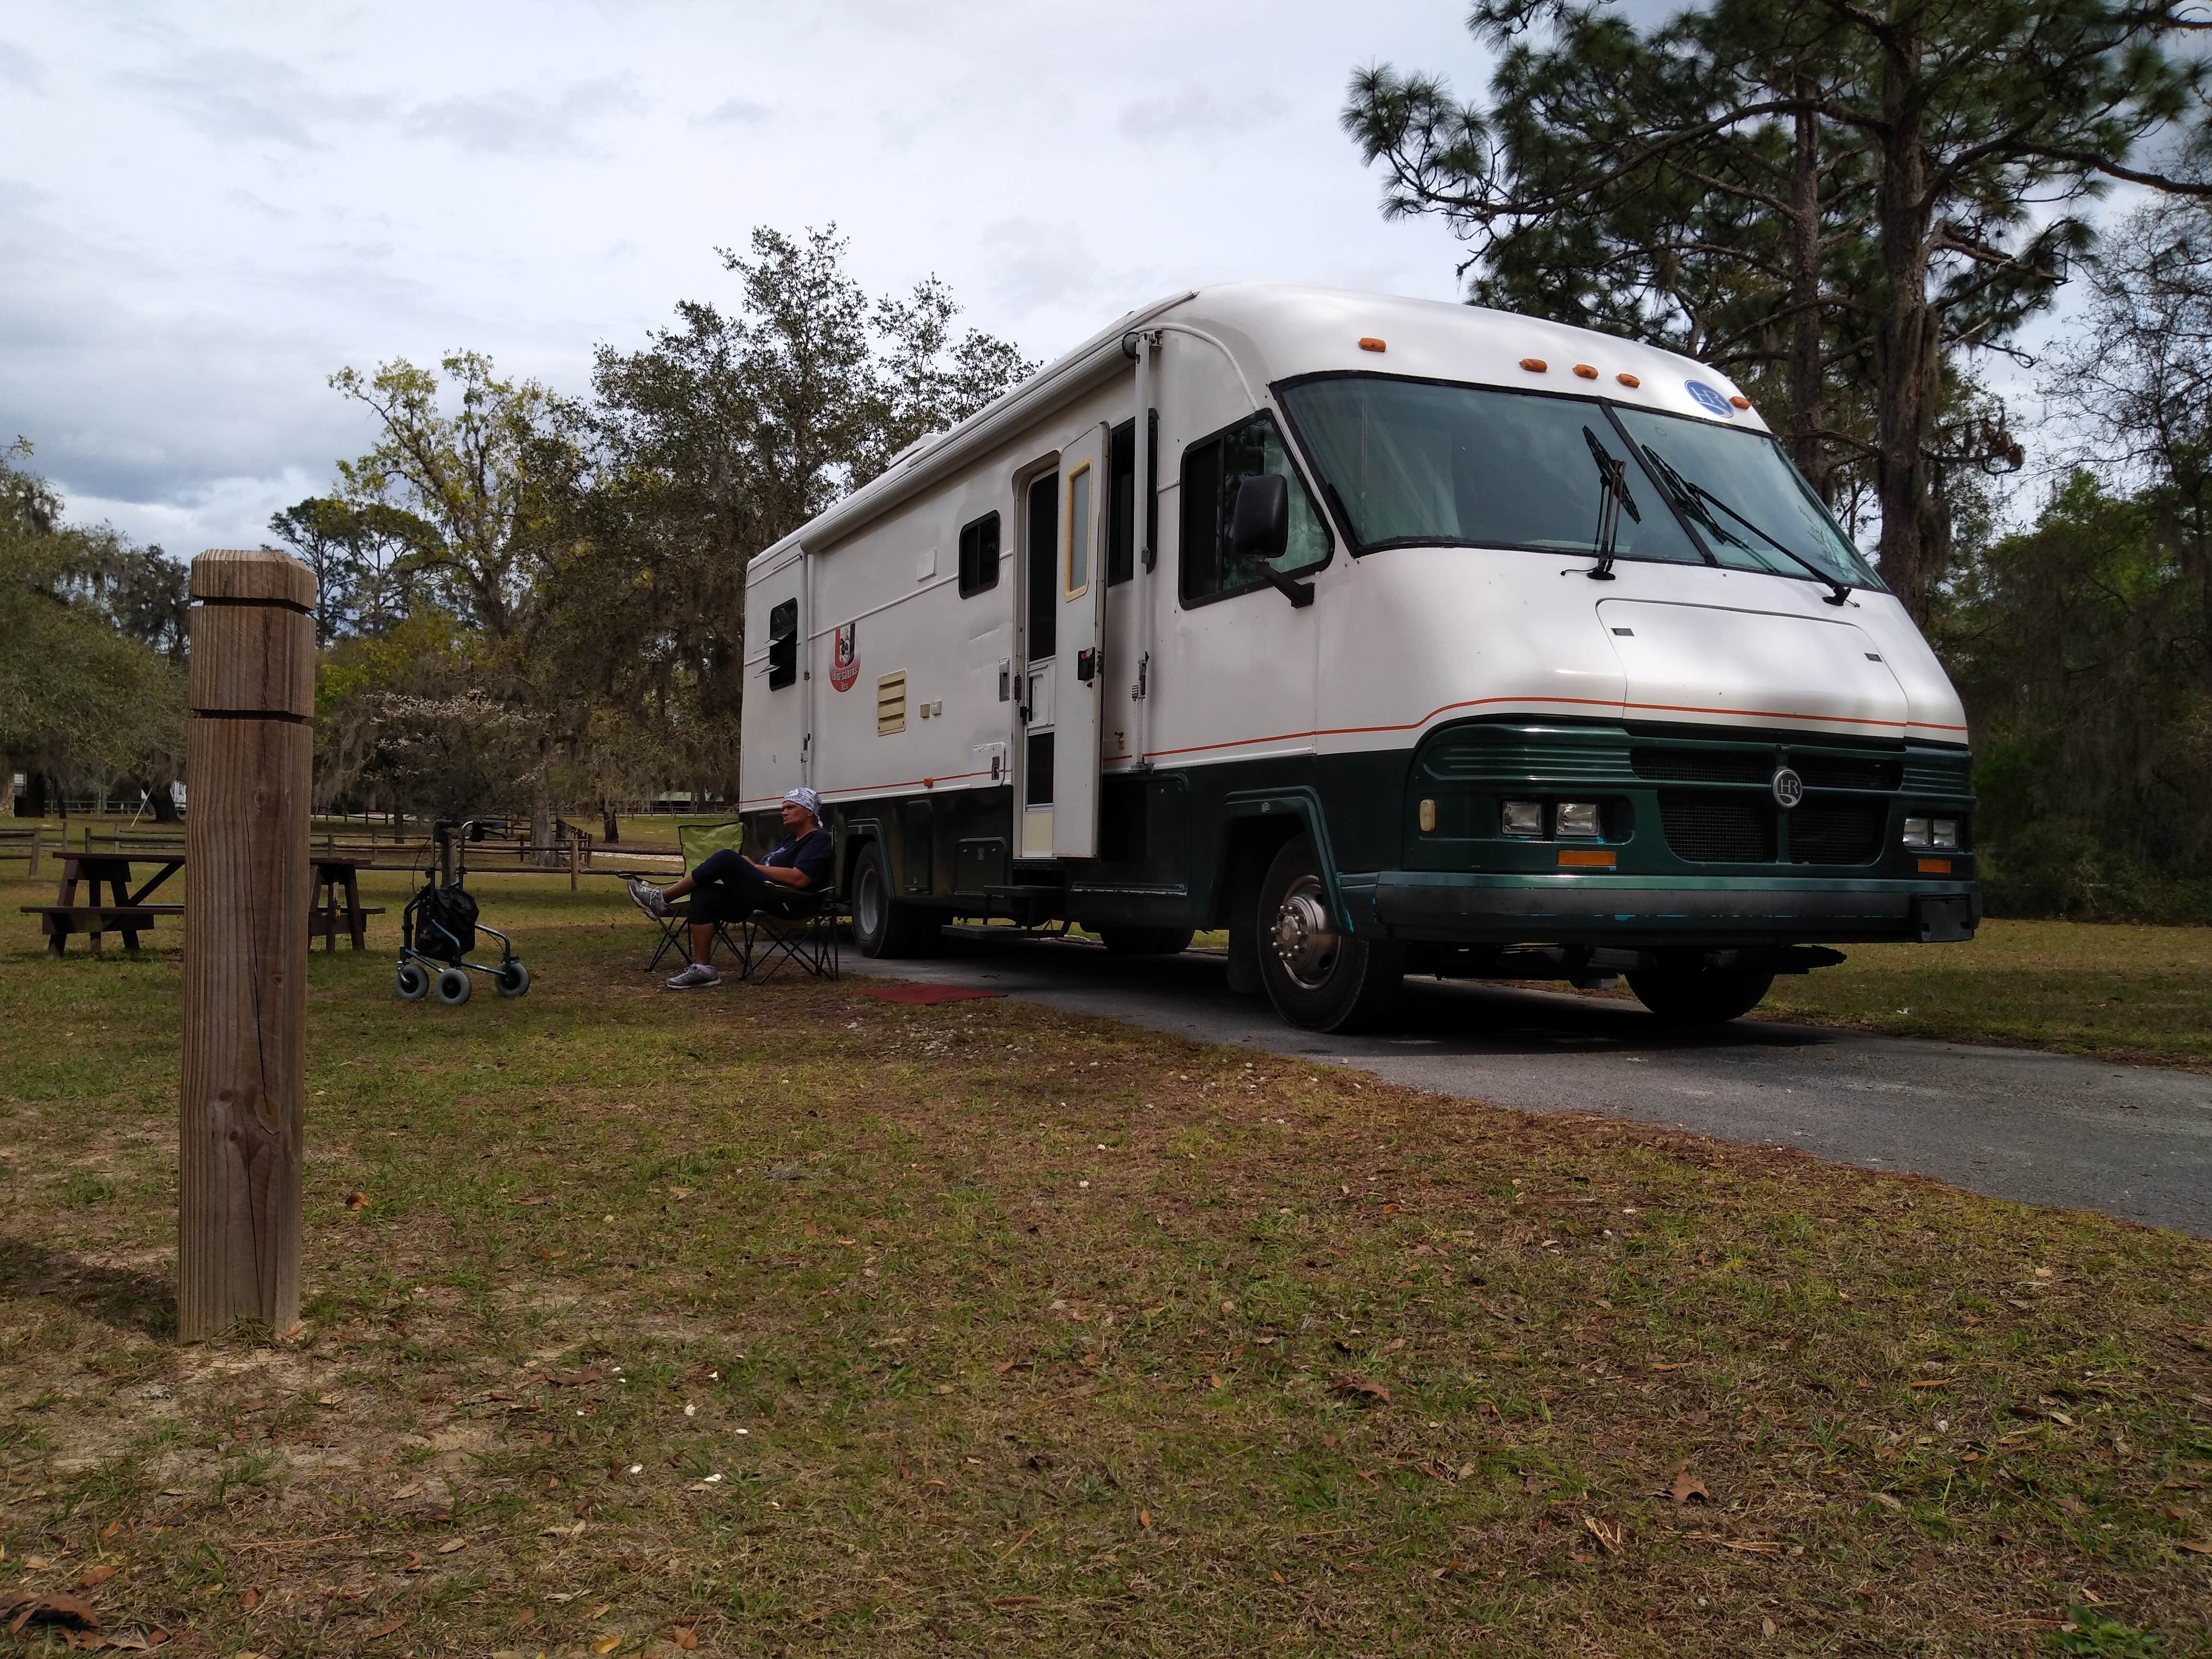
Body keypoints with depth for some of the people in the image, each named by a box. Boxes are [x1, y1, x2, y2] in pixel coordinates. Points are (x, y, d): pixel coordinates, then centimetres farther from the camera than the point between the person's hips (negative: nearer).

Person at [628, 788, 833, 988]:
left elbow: (799, 879, -16)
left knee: (727, 859, -20)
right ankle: (702, 968, -12)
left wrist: (755, 867, -8)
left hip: (788, 902, -10)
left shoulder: (819, 840, -1)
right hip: (765, 898, 10)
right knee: (703, 895, -9)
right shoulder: (791, 840, 29)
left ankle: (661, 899, -10)